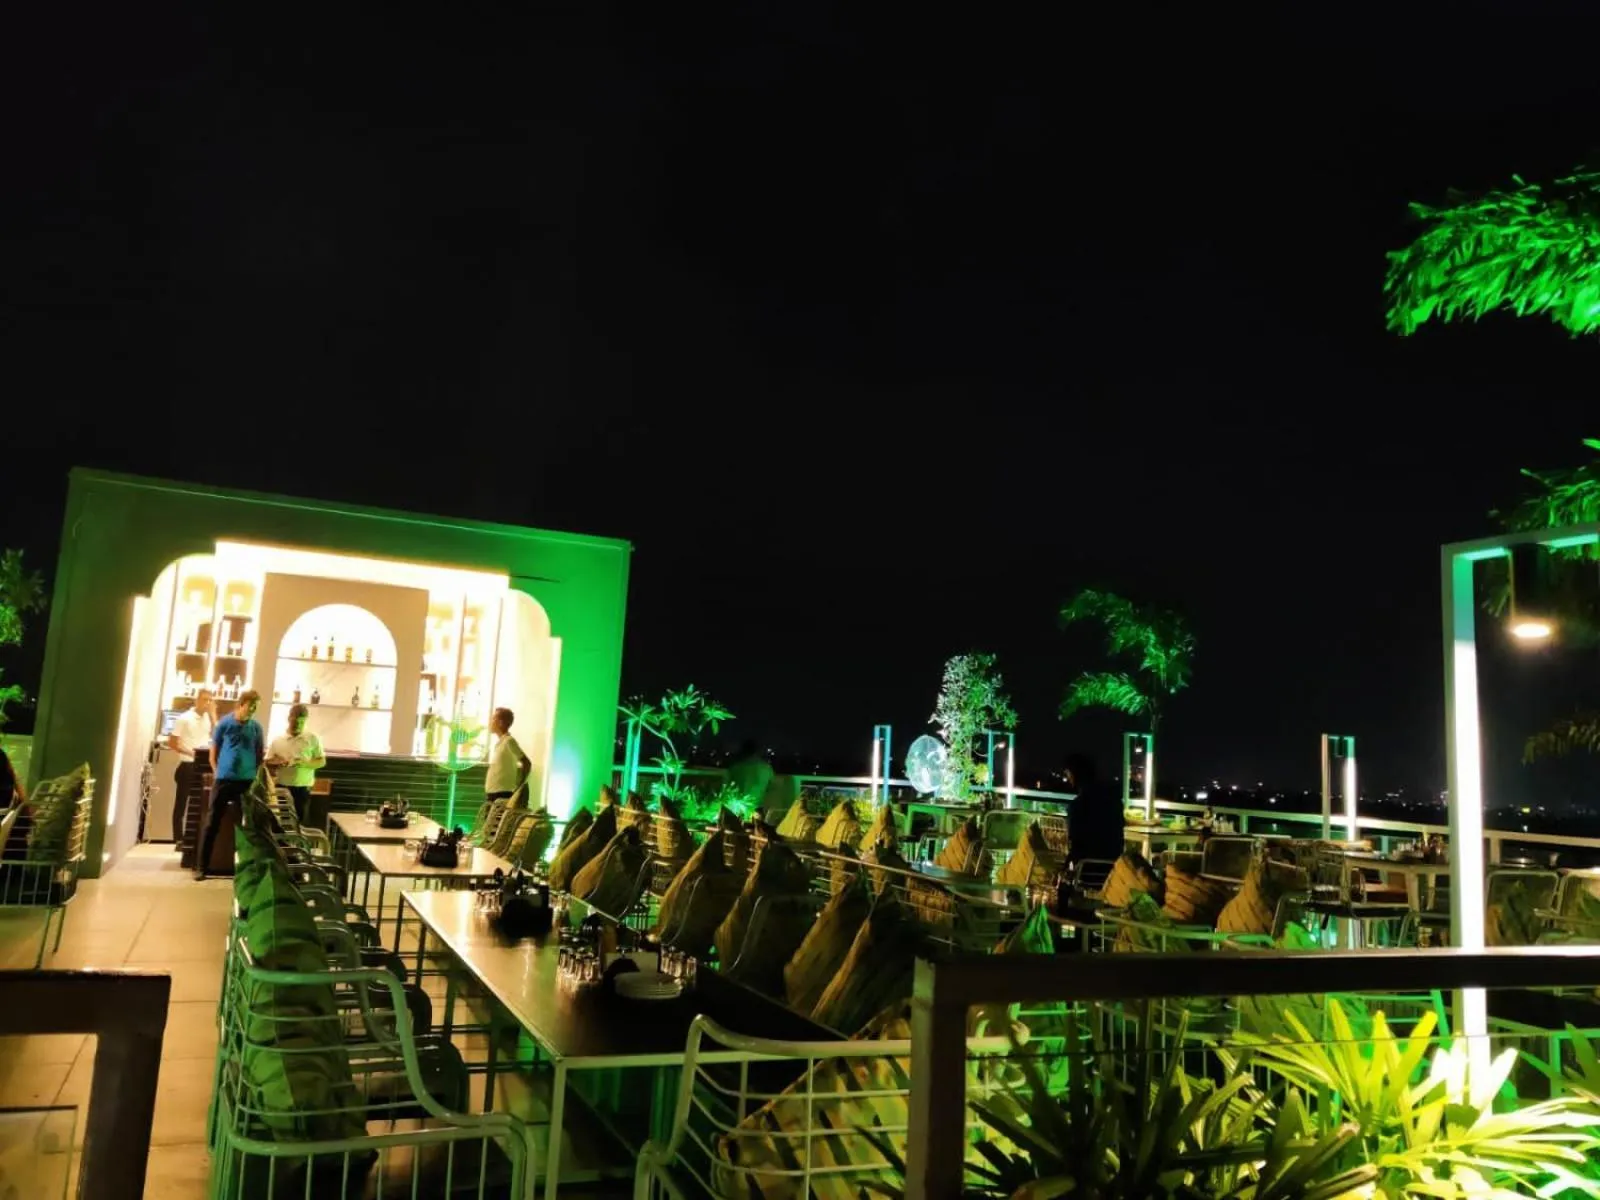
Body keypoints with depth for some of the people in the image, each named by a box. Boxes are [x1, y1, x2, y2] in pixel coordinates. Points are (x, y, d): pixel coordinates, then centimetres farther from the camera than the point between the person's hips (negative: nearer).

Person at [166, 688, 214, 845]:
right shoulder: (184, 718, -5)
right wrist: (189, 752, -19)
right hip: (187, 766, -5)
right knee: (181, 802, 1)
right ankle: (179, 840, 6)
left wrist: (212, 714, -4)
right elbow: (171, 742, -6)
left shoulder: (209, 718, 9)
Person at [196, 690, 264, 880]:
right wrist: (217, 773, -2)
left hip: (247, 780, 2)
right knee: (212, 823, 0)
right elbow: (214, 751, 4)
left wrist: (256, 774, 3)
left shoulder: (256, 726, 2)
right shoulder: (225, 723, -3)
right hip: (224, 779, -2)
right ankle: (201, 866, 5)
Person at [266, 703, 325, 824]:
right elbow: (267, 763, 8)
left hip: (302, 789, -1)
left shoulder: (313, 739, 1)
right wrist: (278, 763, -15)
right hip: (281, 787, 2)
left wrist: (304, 763, -16)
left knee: (299, 822, 0)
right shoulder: (277, 740, 5)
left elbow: (322, 761, 2)